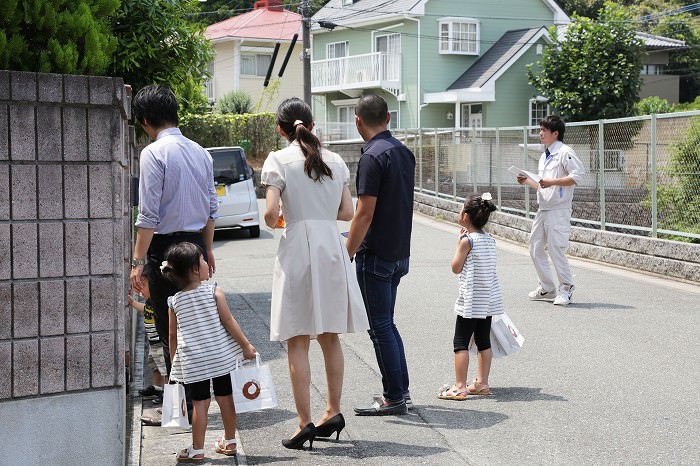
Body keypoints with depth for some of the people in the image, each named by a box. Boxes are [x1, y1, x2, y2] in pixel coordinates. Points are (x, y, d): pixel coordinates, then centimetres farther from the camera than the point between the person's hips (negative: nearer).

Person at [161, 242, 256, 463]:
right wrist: (246, 345, -2)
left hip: (192, 361, 1)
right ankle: (229, 442, 24)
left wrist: (173, 364, 16)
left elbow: (173, 336, 6)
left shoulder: (174, 302, 1)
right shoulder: (213, 291, -6)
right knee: (226, 398, 12)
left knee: (200, 403, 5)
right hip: (221, 354, -1)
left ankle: (197, 450, 7)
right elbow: (228, 321, -8)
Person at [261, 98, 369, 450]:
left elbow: (270, 213, -12)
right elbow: (347, 212, 8)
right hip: (332, 247, 5)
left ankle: (305, 422, -1)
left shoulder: (278, 160, -5)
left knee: (298, 341, 0)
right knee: (330, 337, 15)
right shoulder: (335, 161, 9)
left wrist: (274, 222, 9)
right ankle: (333, 411, 20)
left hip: (297, 248, -5)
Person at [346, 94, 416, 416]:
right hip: (400, 252, 9)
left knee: (380, 327, 0)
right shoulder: (404, 152, 9)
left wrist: (346, 256, -15)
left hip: (376, 254, -9)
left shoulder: (373, 157, -17)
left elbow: (365, 212, -20)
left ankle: (394, 398, 5)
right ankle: (400, 390, 23)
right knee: (386, 323, 18)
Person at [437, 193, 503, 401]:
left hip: (470, 301, -7)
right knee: (484, 341, 13)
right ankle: (482, 383, 17)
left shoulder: (467, 240, -14)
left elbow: (456, 268, -6)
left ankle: (460, 387, -5)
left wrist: (460, 243, 0)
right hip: (489, 299, 8)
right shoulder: (490, 239, 7)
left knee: (461, 343, -3)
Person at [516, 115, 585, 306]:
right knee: (536, 248, 10)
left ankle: (566, 288, 3)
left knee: (556, 249, -11)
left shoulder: (564, 152, -9)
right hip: (543, 209, 9)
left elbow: (578, 175, -20)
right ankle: (547, 288, 21)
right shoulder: (544, 156, 20)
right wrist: (528, 181, 10)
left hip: (559, 210, -9)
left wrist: (552, 182, -22)